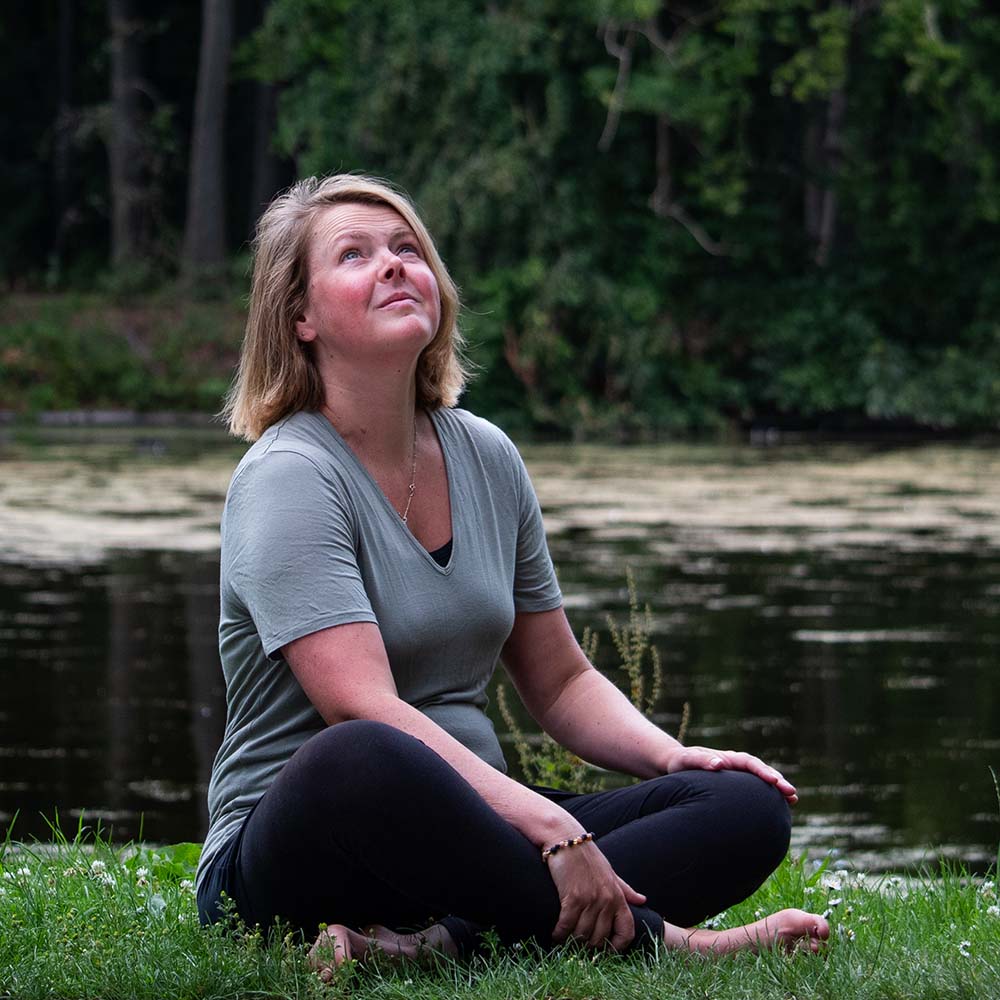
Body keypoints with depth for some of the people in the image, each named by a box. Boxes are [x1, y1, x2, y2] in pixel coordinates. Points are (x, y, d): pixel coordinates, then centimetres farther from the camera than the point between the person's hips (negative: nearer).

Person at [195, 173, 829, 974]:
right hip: (293, 852, -7)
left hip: (464, 832, 7)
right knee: (362, 760, -42)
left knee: (746, 807, -13)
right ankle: (654, 938, -29)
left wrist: (675, 756, -2)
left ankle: (447, 936, -32)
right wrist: (553, 832, -32)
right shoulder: (288, 477, -11)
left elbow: (560, 681, 19)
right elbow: (365, 711, -23)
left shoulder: (486, 457, 11)